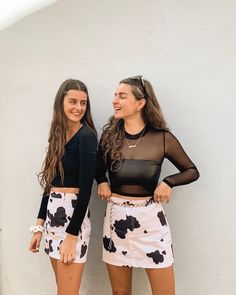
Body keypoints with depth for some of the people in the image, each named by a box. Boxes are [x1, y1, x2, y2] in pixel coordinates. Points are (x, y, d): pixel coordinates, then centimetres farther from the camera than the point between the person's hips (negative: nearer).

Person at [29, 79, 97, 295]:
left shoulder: (86, 135, -12)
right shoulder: (58, 135, 9)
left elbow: (85, 188, -16)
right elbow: (50, 183, 12)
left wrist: (72, 235, -17)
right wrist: (39, 225, 12)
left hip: (73, 215, -7)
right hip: (53, 213, 7)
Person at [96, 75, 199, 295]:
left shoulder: (162, 138, -6)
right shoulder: (109, 135, 1)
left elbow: (192, 171, 5)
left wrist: (168, 182, -12)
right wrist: (101, 182, -2)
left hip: (150, 218, -2)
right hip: (116, 217, 2)